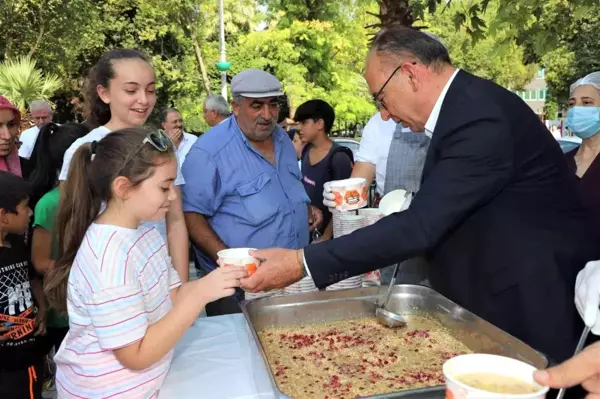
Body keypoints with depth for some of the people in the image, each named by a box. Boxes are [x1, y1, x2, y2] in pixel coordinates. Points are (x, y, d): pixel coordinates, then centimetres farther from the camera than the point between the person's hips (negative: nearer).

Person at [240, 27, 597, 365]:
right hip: (487, 288, 9)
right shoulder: (465, 103, 4)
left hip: (529, 304, -9)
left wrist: (301, 263, -29)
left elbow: (420, 226, -31)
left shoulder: (480, 117, -27)